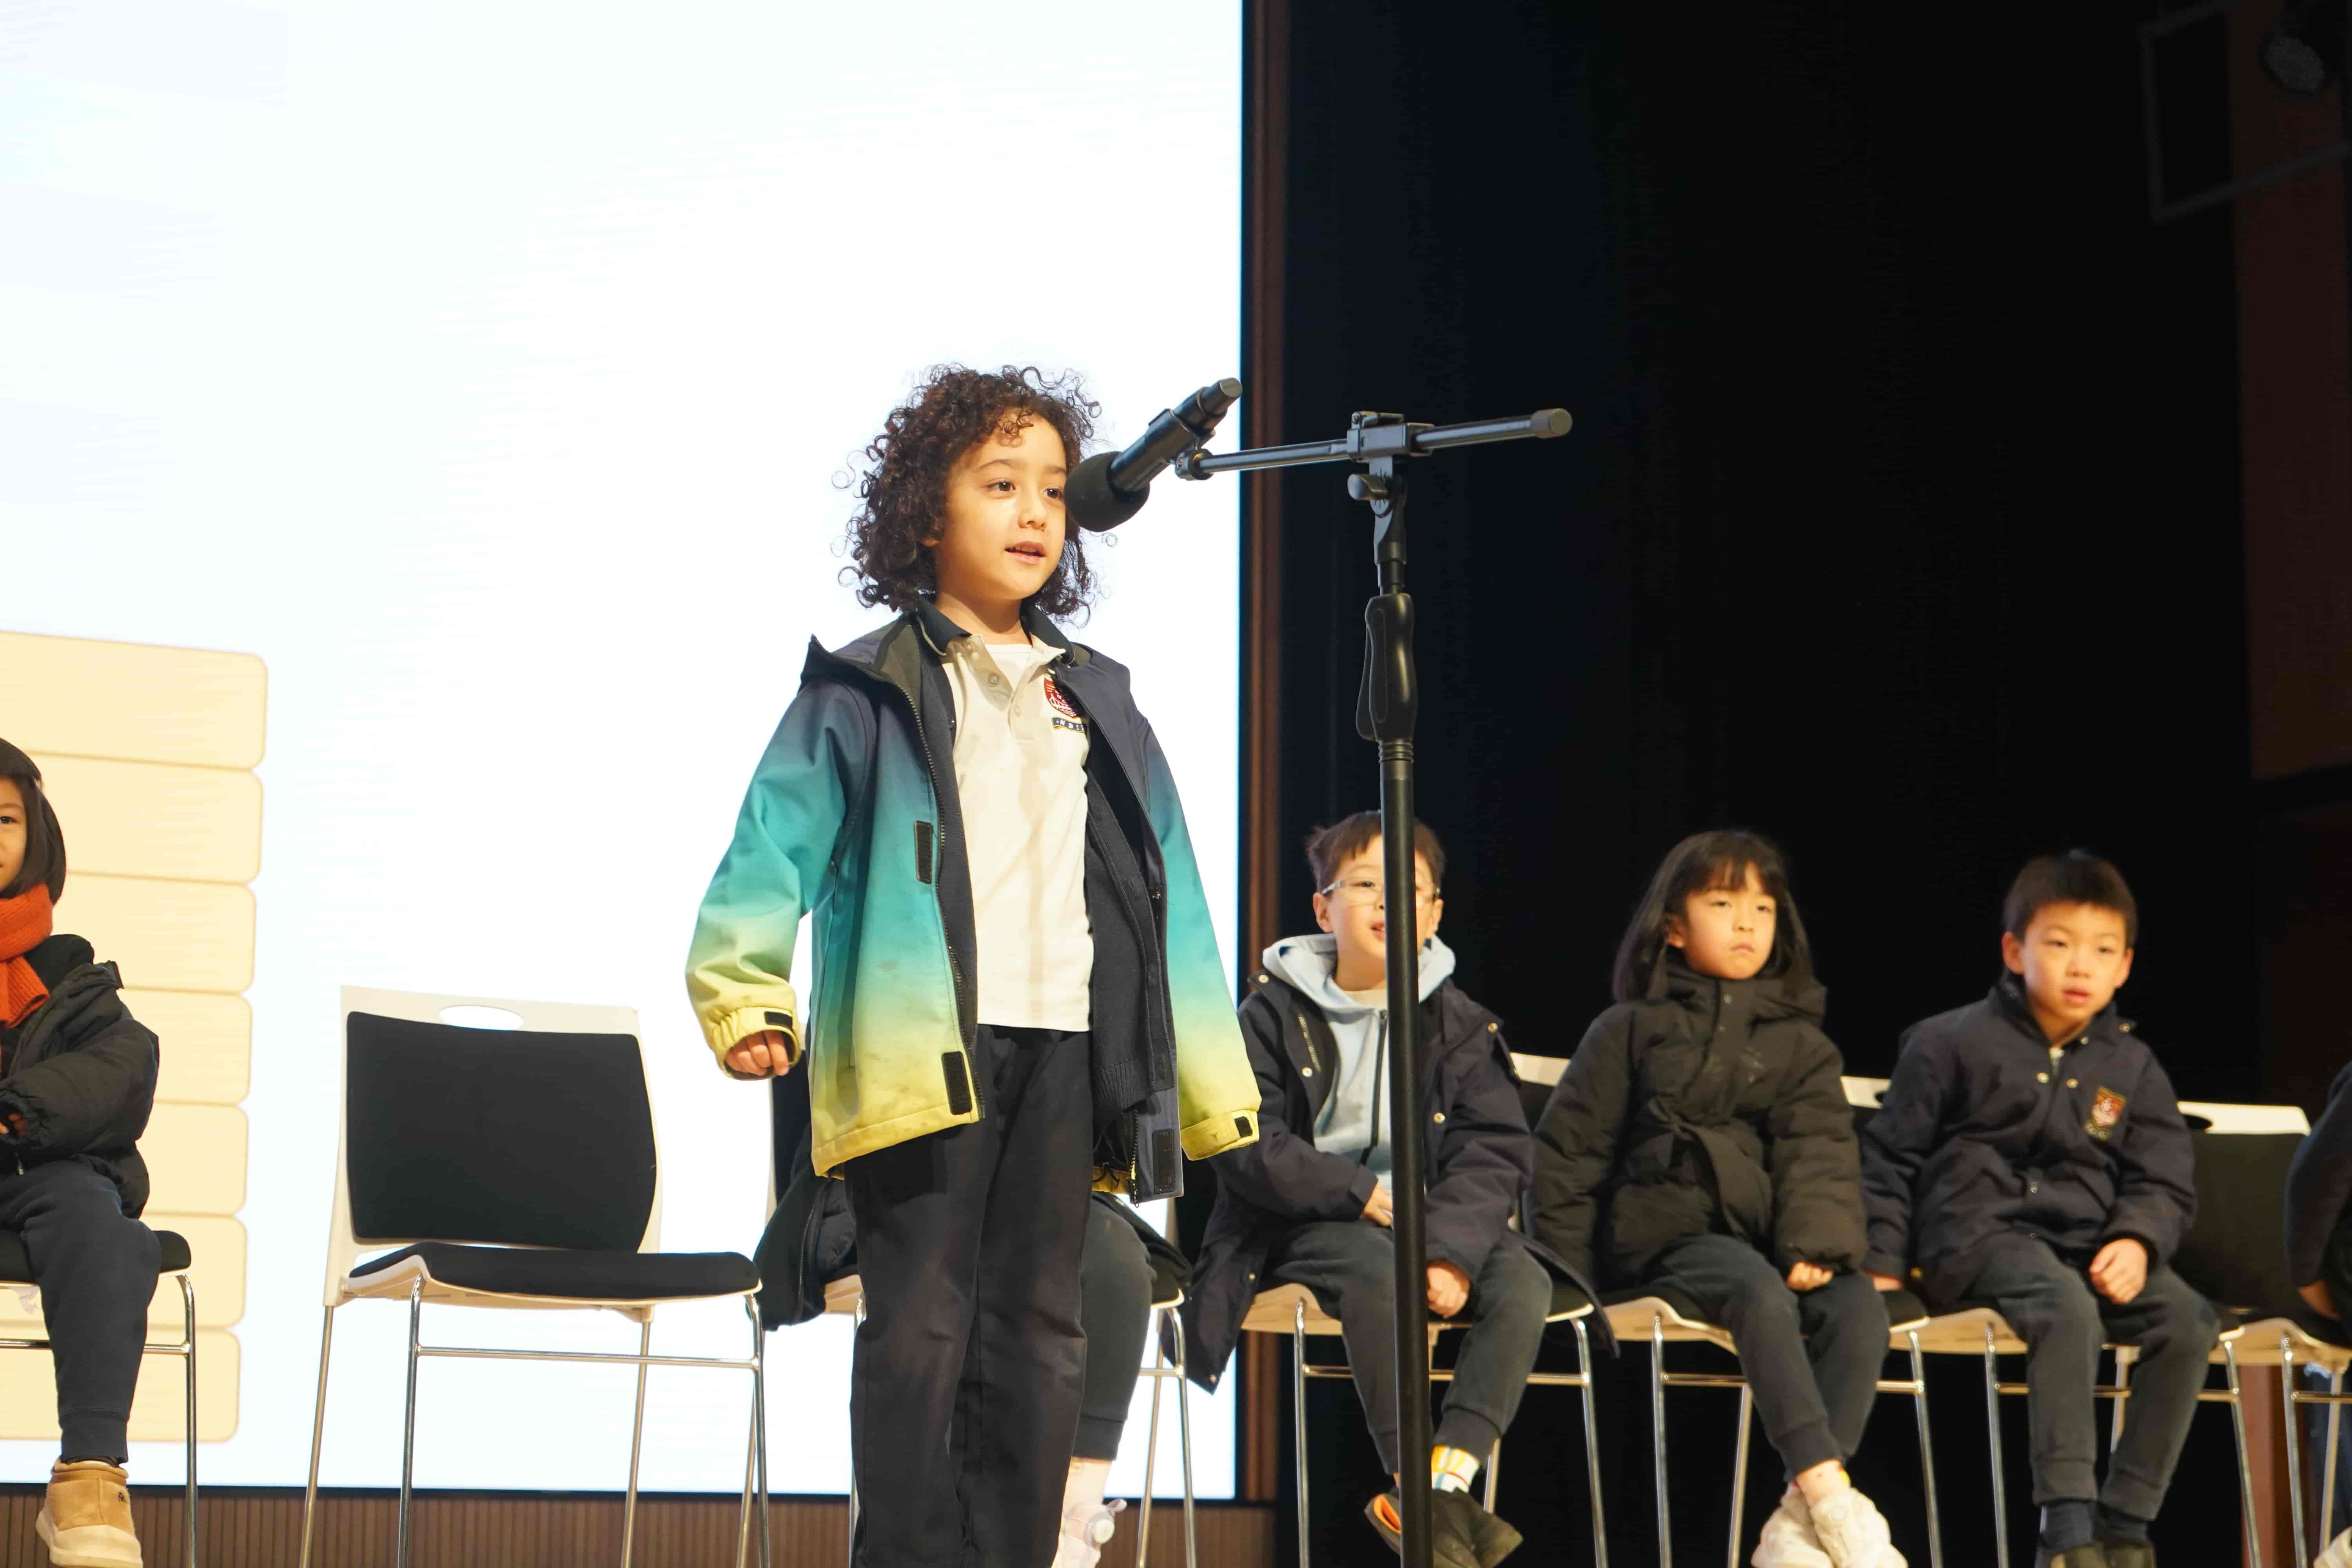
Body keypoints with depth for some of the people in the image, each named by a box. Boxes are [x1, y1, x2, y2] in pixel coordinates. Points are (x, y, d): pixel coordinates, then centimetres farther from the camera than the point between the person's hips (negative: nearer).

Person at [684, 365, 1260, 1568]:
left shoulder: (1099, 704, 19)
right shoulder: (862, 694, 5)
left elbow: (1168, 895, 19)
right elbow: (774, 849, -4)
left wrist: (1208, 1078, 14)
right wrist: (744, 995, -20)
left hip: (1066, 1051, 4)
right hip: (923, 1050, -4)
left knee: (1038, 1328, 6)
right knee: (921, 1323, -5)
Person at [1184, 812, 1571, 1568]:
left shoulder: (1462, 1028, 8)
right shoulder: (1275, 1016, 2)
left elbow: (1492, 1154, -2)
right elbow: (1247, 1144, -7)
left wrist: (1452, 1250, -20)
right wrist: (1356, 1193, -18)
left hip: (1426, 1221, 3)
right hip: (1301, 1224, -3)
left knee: (1523, 1281, -24)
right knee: (1376, 1271, -35)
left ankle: (1447, 1477, -30)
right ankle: (1414, 1490, -31)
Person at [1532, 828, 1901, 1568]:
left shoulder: (1800, 1042, 17)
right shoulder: (1632, 1030, 10)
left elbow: (1821, 1152, 5)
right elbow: (1569, 1148, 10)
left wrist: (1816, 1243, -14)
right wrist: (1567, 1270, 2)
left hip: (1769, 1239, 3)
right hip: (1673, 1233, -3)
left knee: (1858, 1306, -28)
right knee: (1762, 1295, -35)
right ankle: (1836, 1501, -43)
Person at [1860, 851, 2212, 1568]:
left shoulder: (2132, 1068, 14)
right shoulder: (1952, 1044, 3)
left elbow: (2166, 1180, 12)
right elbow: (1890, 1157, 7)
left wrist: (2136, 1242, -10)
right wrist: (1881, 1265, -1)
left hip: (2087, 1242, 5)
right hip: (1978, 1234, -5)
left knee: (2187, 1319, -23)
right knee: (2068, 1309, -36)